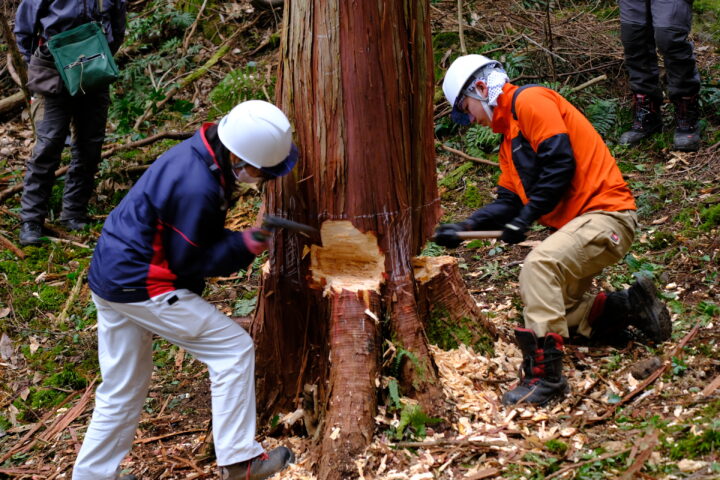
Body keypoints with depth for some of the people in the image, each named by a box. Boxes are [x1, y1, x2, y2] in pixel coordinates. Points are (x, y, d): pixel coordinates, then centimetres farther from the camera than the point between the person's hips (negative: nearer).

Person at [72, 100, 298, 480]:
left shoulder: (199, 153, 2)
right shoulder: (197, 188, -27)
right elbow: (188, 262, -17)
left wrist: (237, 242, 4)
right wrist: (244, 246, -15)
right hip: (141, 287, -10)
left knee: (122, 391, 18)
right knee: (233, 348, -2)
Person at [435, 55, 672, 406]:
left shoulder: (530, 101, -10)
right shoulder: (509, 137, 20)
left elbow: (560, 162, -21)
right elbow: (507, 202, 14)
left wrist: (525, 218, -20)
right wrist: (464, 228, 1)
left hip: (605, 213, -11)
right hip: (579, 221, 11)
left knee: (539, 266, -30)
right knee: (555, 309, 15)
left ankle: (543, 375, -29)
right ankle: (633, 307, 23)